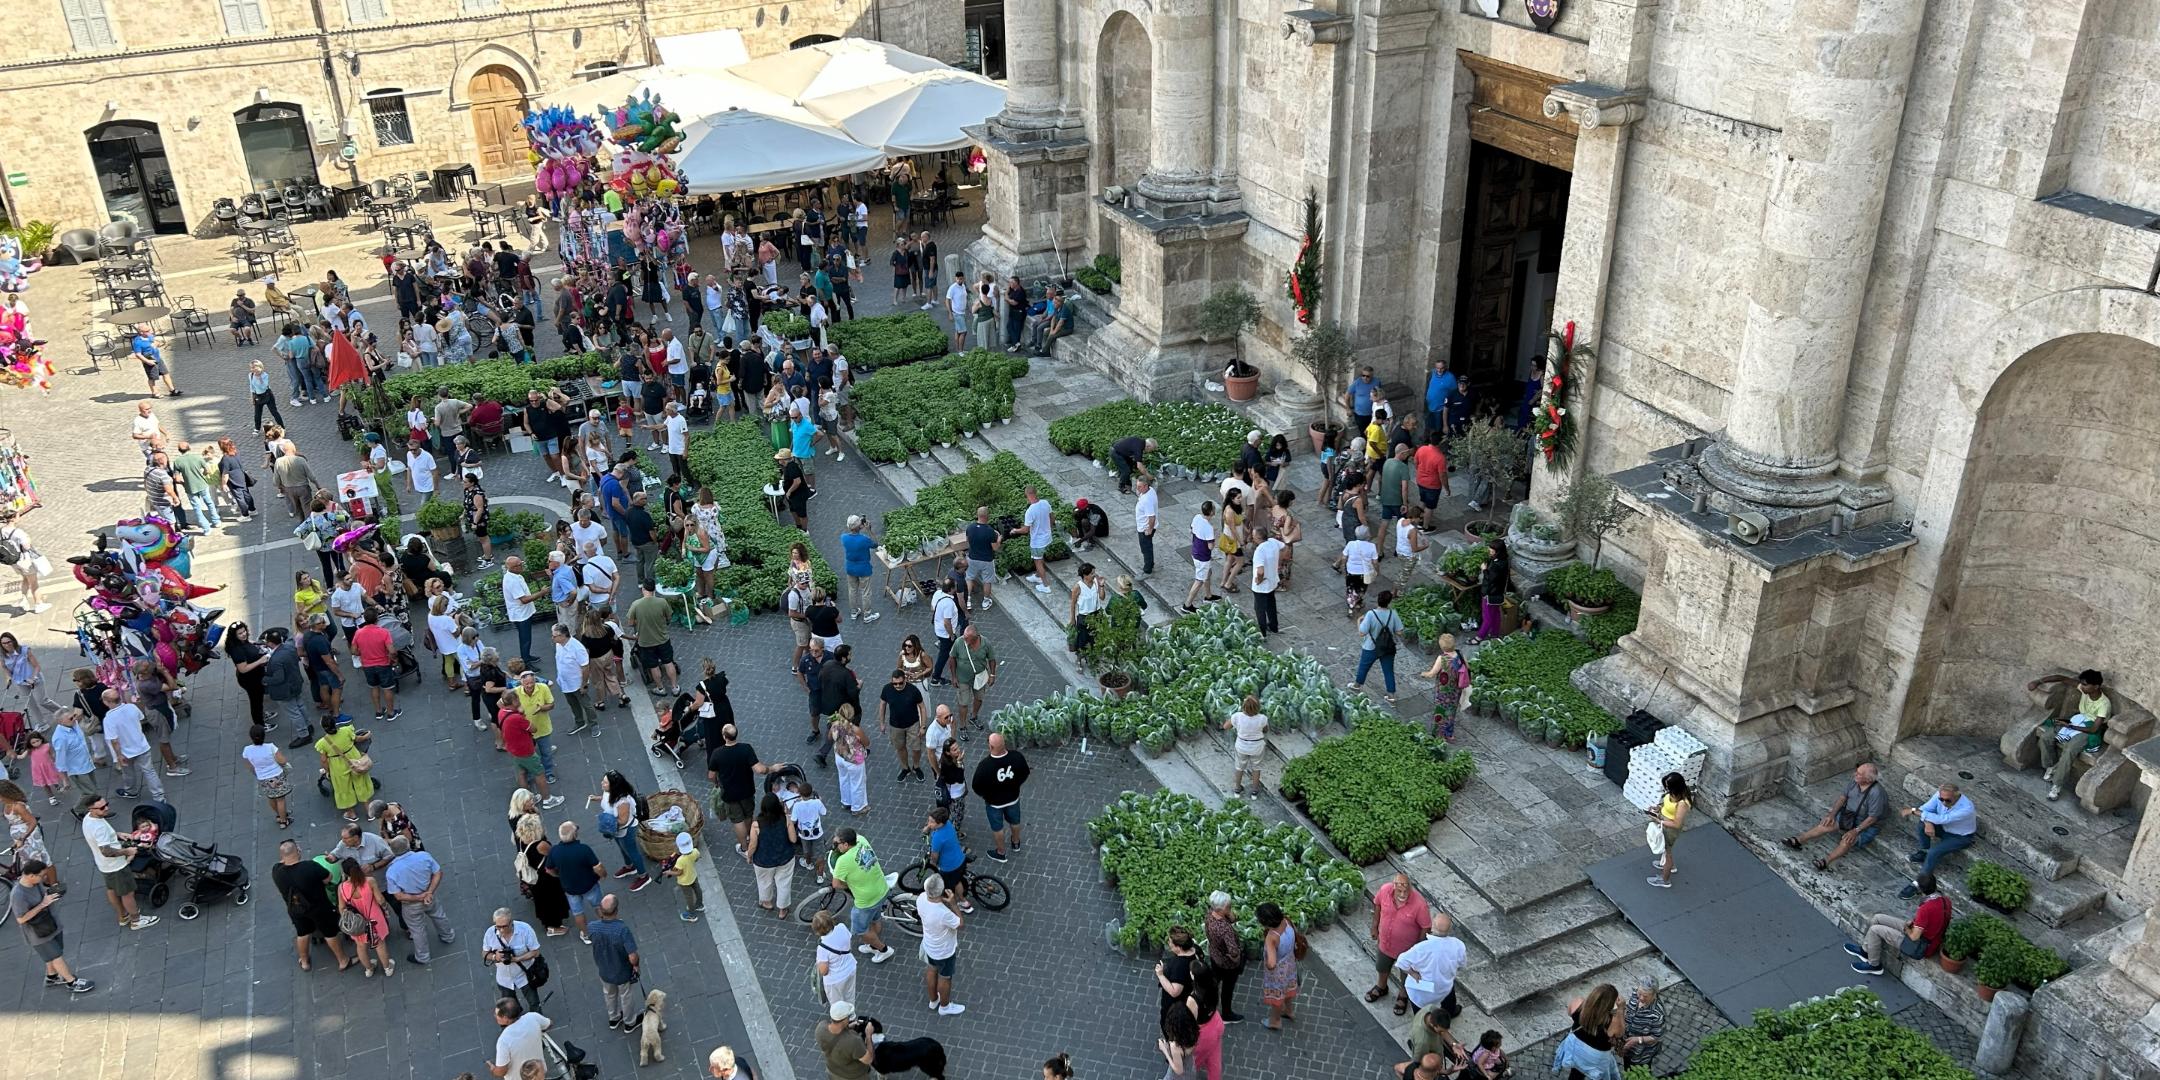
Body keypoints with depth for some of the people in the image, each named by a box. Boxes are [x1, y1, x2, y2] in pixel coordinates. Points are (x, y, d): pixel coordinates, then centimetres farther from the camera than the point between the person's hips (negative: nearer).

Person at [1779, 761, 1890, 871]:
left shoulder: (1876, 793, -30)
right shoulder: (1855, 781, -10)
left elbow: (1872, 818, -26)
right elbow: (1843, 797, 3)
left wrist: (1856, 831, -29)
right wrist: (1832, 814, -7)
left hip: (1867, 825, -7)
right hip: (1849, 815, 7)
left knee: (1847, 840, -31)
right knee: (1826, 824, -12)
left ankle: (1826, 861, -46)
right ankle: (1798, 841, -16)